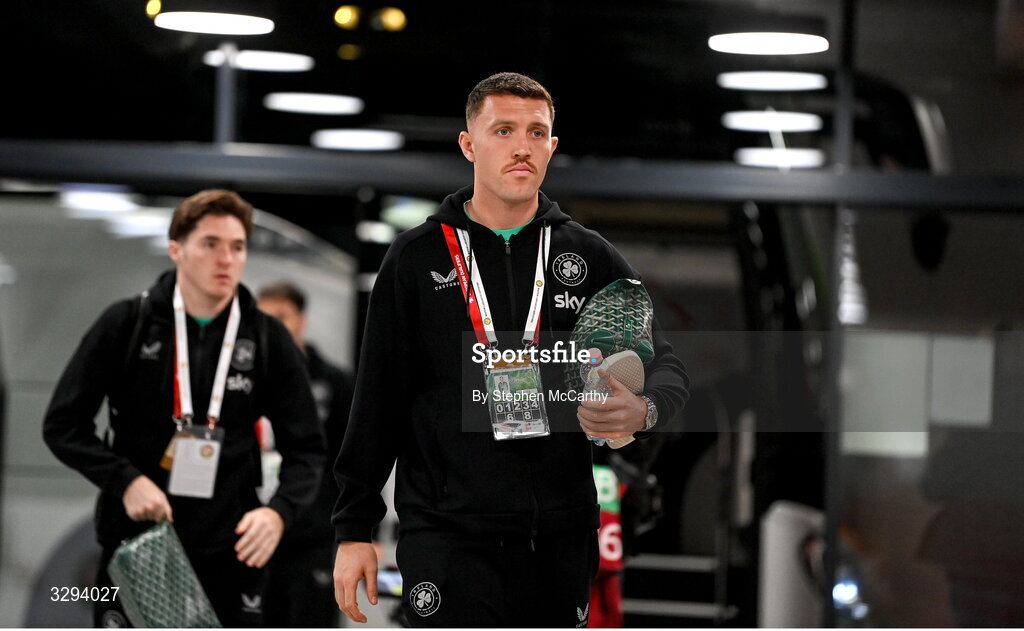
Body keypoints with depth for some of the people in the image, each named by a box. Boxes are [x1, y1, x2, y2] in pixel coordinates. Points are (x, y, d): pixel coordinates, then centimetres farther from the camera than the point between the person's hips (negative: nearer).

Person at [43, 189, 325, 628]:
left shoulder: (268, 340, 3)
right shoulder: (126, 324, -1)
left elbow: (306, 449, 5)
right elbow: (63, 425, 1)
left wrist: (279, 511, -15)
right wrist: (125, 480, -15)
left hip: (230, 554, 1)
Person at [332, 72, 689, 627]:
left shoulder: (590, 257, 9)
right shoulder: (417, 258, 4)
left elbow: (664, 364, 5)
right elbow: (378, 400, 5)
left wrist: (643, 409, -20)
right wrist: (353, 529, 1)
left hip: (562, 535, 3)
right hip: (447, 534, -3)